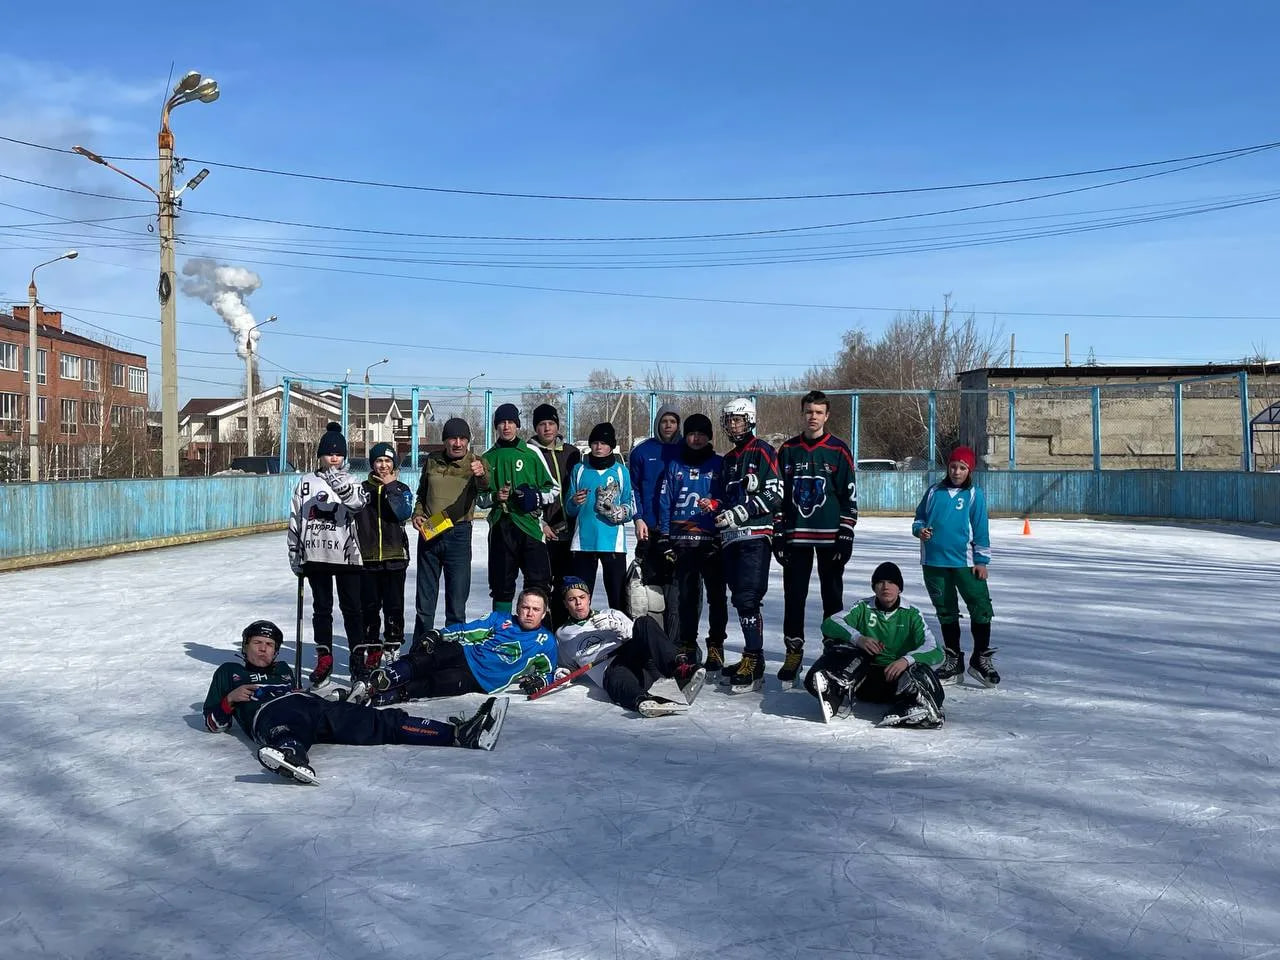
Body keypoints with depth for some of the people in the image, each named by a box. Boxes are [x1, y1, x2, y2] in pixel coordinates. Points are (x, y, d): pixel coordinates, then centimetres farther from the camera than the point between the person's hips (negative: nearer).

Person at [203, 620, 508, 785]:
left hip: (312, 705, 5)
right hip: (270, 716, -4)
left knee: (382, 722, -15)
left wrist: (303, 695, 13)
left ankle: (461, 733, -31)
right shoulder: (229, 672, 29)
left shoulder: (282, 669, 40)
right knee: (289, 732, -44)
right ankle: (293, 758, -82)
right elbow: (213, 722, 22)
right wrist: (231, 698, 3)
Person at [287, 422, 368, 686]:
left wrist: (342, 486, -38)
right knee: (321, 609, 9)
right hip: (315, 555, 2)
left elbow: (359, 502, -20)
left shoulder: (349, 481, 3)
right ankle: (324, 659, 17)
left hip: (346, 555, -2)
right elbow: (295, 519, 10)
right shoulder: (307, 482, 7)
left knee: (352, 608, 3)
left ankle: (358, 657, 10)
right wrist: (295, 553, 8)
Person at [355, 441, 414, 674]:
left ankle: (393, 650, 12)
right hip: (367, 558, 1)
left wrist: (391, 486, -15)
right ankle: (370, 650, 14)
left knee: (394, 606, 2)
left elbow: (404, 513, -12)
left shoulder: (401, 489, 6)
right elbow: (351, 518, 8)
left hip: (395, 557, -1)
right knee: (369, 607, 5)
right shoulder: (362, 488, 7)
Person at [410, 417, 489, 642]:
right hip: (428, 534, 3)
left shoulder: (475, 462, -7)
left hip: (458, 534, -3)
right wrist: (417, 514, 0)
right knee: (424, 602, 14)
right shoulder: (432, 461, 4)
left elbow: (485, 488, -29)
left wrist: (482, 475, -51)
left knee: (456, 604, 1)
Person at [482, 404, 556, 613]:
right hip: (500, 526, 2)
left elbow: (553, 490, 9)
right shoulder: (488, 458, 13)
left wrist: (536, 497, -10)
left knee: (538, 582, -9)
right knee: (502, 584, 6)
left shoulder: (532, 454, 7)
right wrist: (494, 496, -4)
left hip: (530, 525, -2)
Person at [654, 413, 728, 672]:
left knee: (716, 595, -1)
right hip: (682, 541, 2)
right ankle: (687, 645, 15)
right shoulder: (675, 466, 13)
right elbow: (665, 503, 11)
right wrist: (664, 539, 5)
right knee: (686, 596, 6)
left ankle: (716, 646, 5)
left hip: (712, 540, -2)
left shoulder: (719, 465, 7)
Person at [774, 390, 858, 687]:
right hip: (796, 536, 2)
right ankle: (793, 653, 14)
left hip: (830, 537, -2)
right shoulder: (788, 450, 6)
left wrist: (845, 535, -7)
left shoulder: (838, 450, -1)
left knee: (832, 596, 6)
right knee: (793, 596, 4)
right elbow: (778, 495, 8)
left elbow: (849, 495, -1)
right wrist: (778, 534, 3)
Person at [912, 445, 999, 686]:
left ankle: (981, 658, 7)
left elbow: (981, 529, 0)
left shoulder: (974, 494, 1)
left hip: (964, 561, -2)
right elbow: (919, 517, 15)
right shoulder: (934, 492, 7)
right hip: (934, 561, 3)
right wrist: (920, 529, -7)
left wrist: (981, 560, -3)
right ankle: (953, 661, 22)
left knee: (981, 607, -8)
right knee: (945, 611, 11)